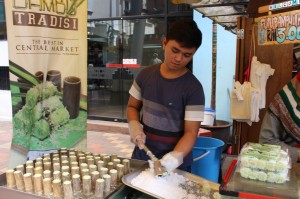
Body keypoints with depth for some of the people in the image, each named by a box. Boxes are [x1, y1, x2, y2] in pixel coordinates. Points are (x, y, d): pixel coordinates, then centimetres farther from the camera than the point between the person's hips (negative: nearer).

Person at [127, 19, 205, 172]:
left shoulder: (193, 88, -16)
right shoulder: (145, 75, -3)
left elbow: (191, 132, -18)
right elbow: (133, 106, 8)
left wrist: (175, 157, -34)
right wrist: (134, 127, -11)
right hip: (142, 155, 4)